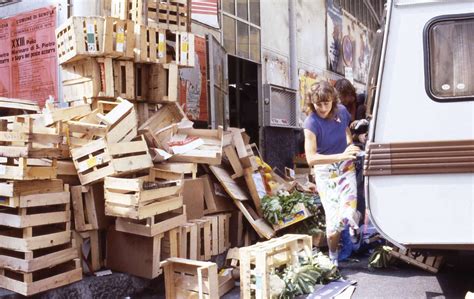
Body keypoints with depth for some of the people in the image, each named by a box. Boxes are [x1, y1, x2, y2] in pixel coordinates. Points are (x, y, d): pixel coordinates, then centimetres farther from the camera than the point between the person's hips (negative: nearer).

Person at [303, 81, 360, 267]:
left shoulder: (341, 111, -3)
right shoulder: (311, 123, -18)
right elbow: (311, 159, -27)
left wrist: (351, 147, 5)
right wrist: (341, 156, -35)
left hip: (346, 167, 3)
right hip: (325, 172, -3)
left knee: (347, 215, -15)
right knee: (333, 219, -8)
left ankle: (354, 217, 24)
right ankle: (333, 258, 19)